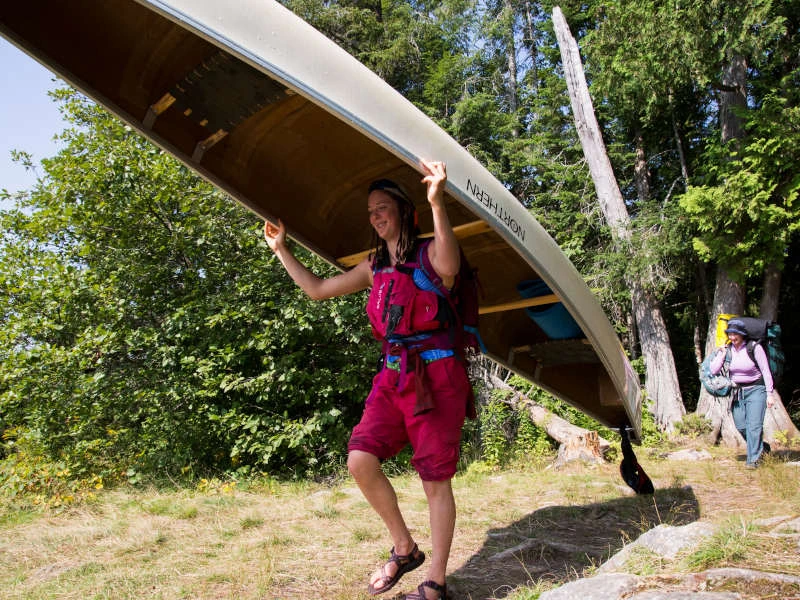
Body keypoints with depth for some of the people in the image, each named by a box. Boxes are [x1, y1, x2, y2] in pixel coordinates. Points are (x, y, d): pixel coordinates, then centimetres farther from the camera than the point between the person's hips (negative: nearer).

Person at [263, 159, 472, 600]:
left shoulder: (428, 252, -2)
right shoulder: (375, 266, 17)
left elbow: (449, 268, -29)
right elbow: (318, 289, 24)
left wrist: (436, 204, -44)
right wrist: (281, 250, 23)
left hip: (436, 374, -6)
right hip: (393, 376, 6)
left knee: (435, 479, -1)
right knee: (360, 460, -8)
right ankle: (404, 549, 14)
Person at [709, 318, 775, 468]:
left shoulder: (754, 348, -11)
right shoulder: (727, 349, 0)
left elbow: (766, 371, -7)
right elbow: (714, 371, -4)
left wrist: (769, 393, -10)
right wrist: (722, 354, -11)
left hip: (756, 390, -4)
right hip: (737, 392, 4)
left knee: (754, 426, -12)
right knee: (741, 427, 7)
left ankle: (753, 459, -4)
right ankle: (761, 447, 32)